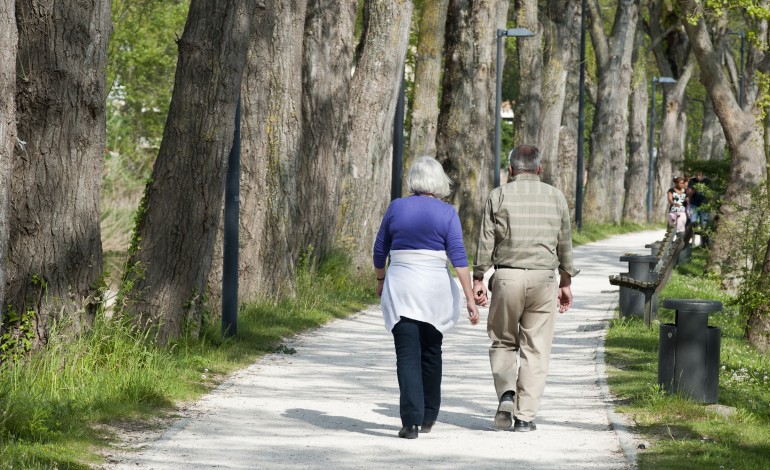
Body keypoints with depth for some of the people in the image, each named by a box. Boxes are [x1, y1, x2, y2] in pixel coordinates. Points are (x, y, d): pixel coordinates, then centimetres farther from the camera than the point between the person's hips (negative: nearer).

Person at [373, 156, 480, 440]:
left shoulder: (396, 208, 2)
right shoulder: (447, 213, -3)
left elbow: (380, 250, 10)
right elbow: (458, 257, -10)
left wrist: (380, 280, 27)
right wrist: (470, 298, -10)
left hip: (400, 288, 0)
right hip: (435, 289, 0)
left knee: (407, 356, -4)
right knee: (431, 353, 17)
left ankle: (411, 419, -17)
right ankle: (428, 417, 26)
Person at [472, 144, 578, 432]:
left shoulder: (499, 196, 1)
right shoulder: (555, 197, 8)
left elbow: (486, 242, -2)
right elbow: (565, 244, 12)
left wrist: (478, 280, 4)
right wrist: (566, 282, 20)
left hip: (507, 277, -1)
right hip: (543, 278, 1)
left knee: (502, 342, 14)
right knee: (535, 349, 5)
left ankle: (506, 392, -9)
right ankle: (525, 416, 2)